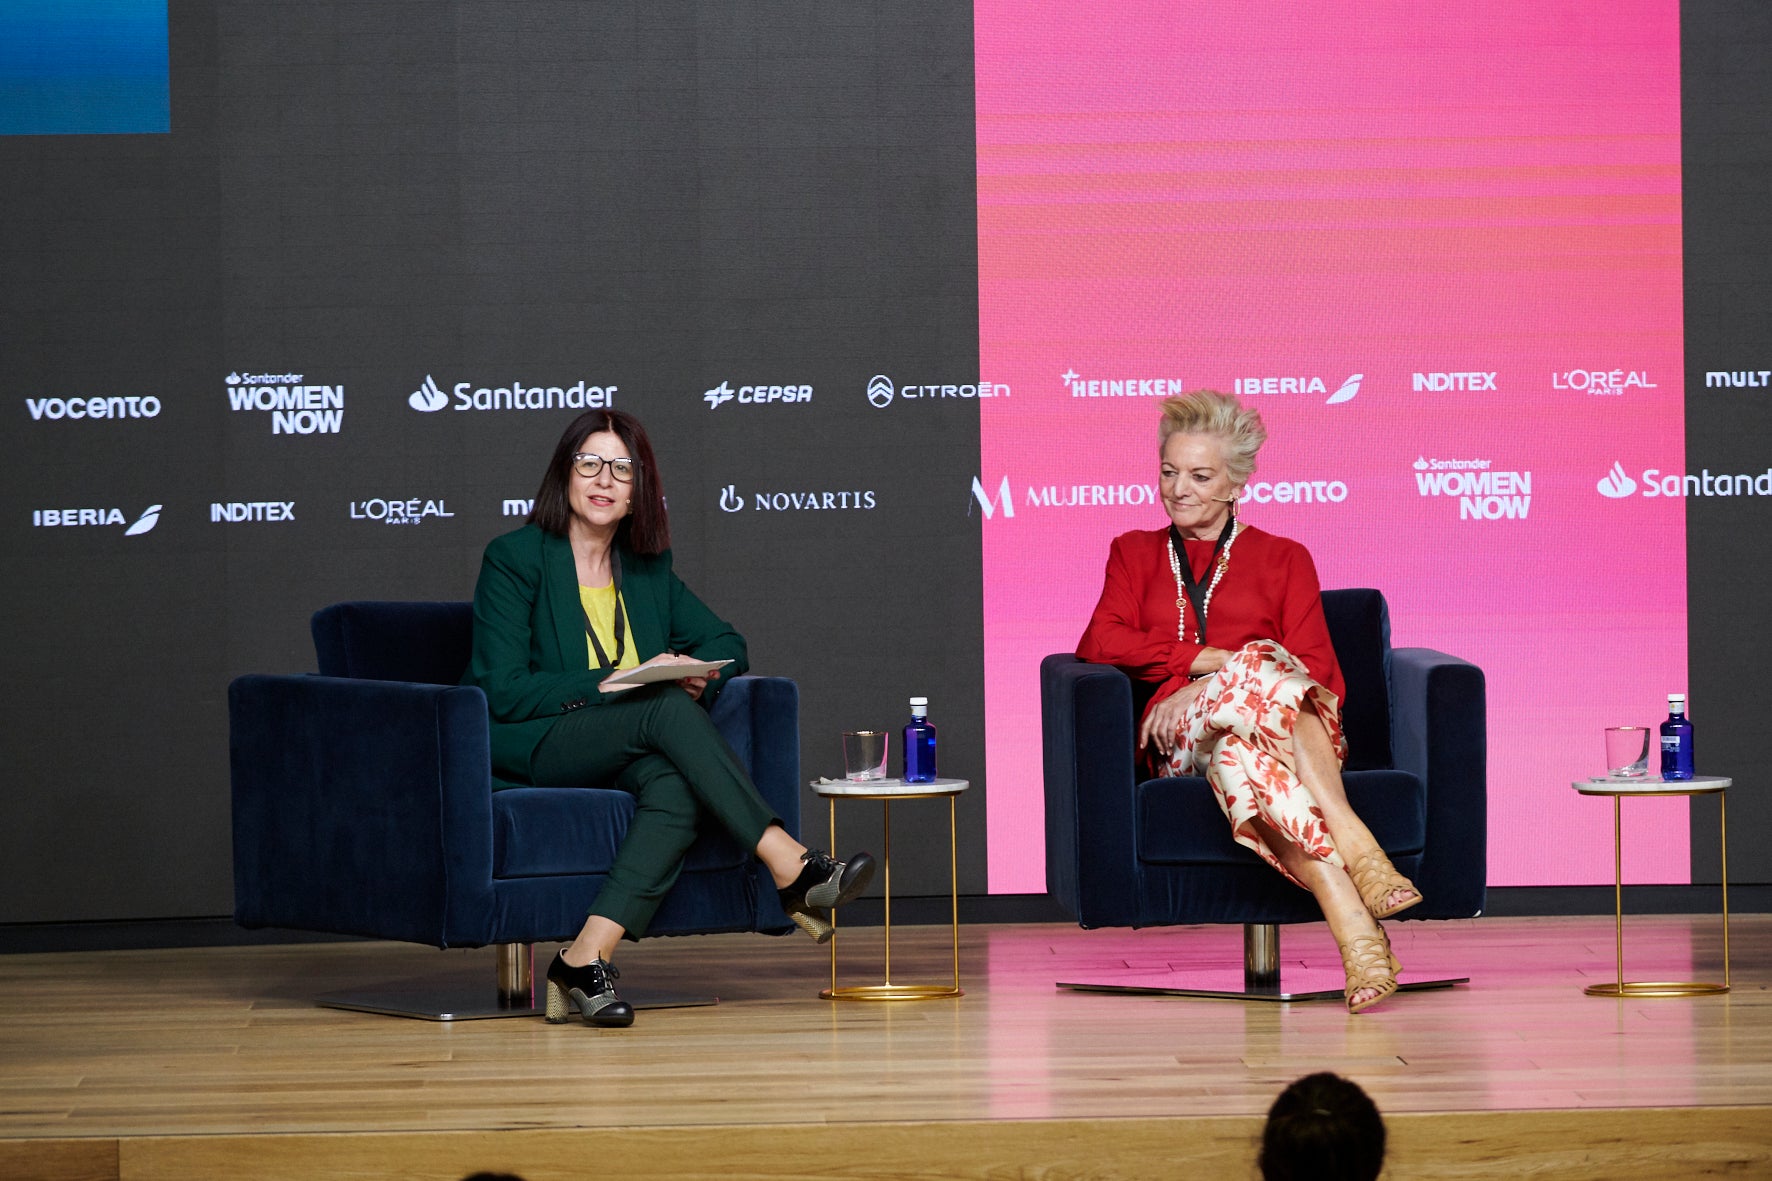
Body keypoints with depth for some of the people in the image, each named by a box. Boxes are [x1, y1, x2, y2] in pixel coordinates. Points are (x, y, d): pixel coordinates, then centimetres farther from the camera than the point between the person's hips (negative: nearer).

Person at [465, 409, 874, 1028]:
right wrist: (618, 684, -18)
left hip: (625, 754, 5)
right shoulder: (514, 558, -2)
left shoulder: (648, 567, 16)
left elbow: (726, 643, 21)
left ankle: (586, 960, -42)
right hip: (526, 750, -5)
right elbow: (504, 692, -11)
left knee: (677, 787, -33)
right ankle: (790, 866, -34)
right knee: (668, 709, -31)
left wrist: (697, 673, -4)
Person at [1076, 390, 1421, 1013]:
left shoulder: (1284, 559, 23)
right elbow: (1101, 642, 7)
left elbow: (1319, 671, 7)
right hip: (1179, 741, 0)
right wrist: (1209, 659, -7)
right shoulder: (1135, 554, 27)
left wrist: (1209, 687, -9)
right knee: (1258, 667, -38)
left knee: (1234, 737, -41)